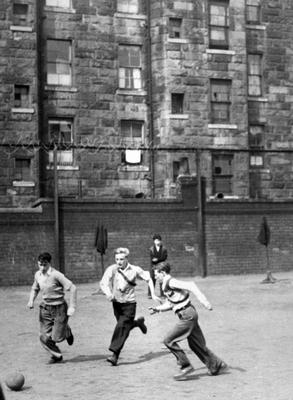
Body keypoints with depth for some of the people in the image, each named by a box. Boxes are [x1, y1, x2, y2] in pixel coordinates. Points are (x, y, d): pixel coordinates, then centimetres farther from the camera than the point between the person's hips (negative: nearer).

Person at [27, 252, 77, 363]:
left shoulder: (56, 275, -19)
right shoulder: (38, 275, 1)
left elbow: (72, 288, -18)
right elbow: (35, 289, 20)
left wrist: (72, 307, -20)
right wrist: (31, 300, 2)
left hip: (59, 308, -5)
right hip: (45, 308, 5)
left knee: (57, 337, -3)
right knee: (44, 337, -1)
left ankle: (67, 331, 32)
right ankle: (56, 356, 21)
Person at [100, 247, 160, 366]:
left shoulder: (135, 270, -8)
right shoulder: (112, 269, -10)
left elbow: (148, 279, 7)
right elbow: (103, 283, -23)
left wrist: (153, 295, 1)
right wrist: (108, 293, -43)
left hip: (129, 303, -3)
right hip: (116, 303, 3)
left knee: (122, 327, -14)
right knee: (125, 325, 18)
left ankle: (115, 355, -14)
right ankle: (138, 322, 51)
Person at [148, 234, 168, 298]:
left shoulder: (164, 249, 5)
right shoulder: (151, 249, 6)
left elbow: (165, 257, -5)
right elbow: (152, 258, -1)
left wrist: (157, 259, -15)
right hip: (153, 266, 0)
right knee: (152, 280, -3)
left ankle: (162, 294, 4)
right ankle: (150, 294, 0)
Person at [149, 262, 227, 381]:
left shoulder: (171, 282, -14)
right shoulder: (167, 285, 16)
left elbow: (190, 285, -25)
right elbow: (169, 304, 27)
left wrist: (204, 301, -30)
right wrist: (157, 308, 13)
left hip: (187, 316, -10)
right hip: (189, 315, 10)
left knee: (169, 340, -7)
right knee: (195, 344, 17)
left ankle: (185, 366, -1)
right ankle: (217, 365, 26)